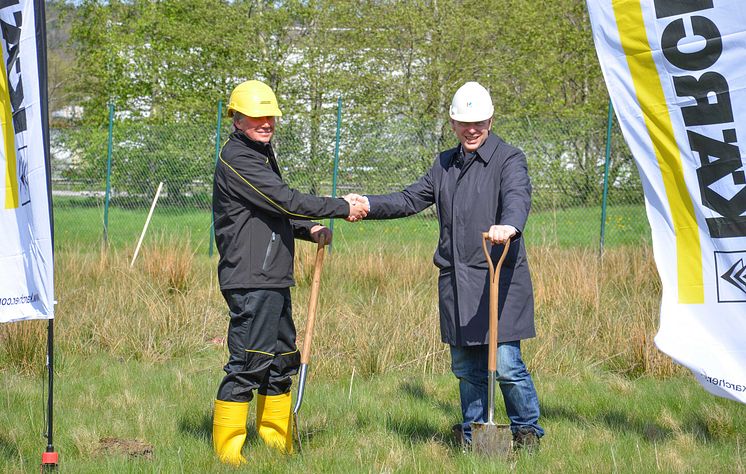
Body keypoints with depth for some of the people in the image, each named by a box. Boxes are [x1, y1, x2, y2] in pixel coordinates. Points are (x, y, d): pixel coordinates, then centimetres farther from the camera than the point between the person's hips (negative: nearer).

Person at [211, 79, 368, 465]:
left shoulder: (262, 155, 20)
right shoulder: (236, 158, -13)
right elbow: (284, 200, -19)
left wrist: (308, 229, 9)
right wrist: (343, 208, -13)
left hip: (274, 281, 10)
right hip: (250, 282, -10)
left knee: (281, 361, 14)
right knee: (247, 365, -10)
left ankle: (278, 444, 23)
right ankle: (226, 450, -6)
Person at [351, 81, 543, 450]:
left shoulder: (508, 159, -4)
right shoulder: (445, 164, 18)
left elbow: (517, 196, -22)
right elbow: (411, 199, 20)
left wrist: (509, 225, -45)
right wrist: (369, 205, 5)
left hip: (498, 278, -6)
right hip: (455, 281, 6)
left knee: (505, 364, -8)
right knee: (466, 366, 12)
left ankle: (527, 430, 11)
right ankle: (472, 435, 24)